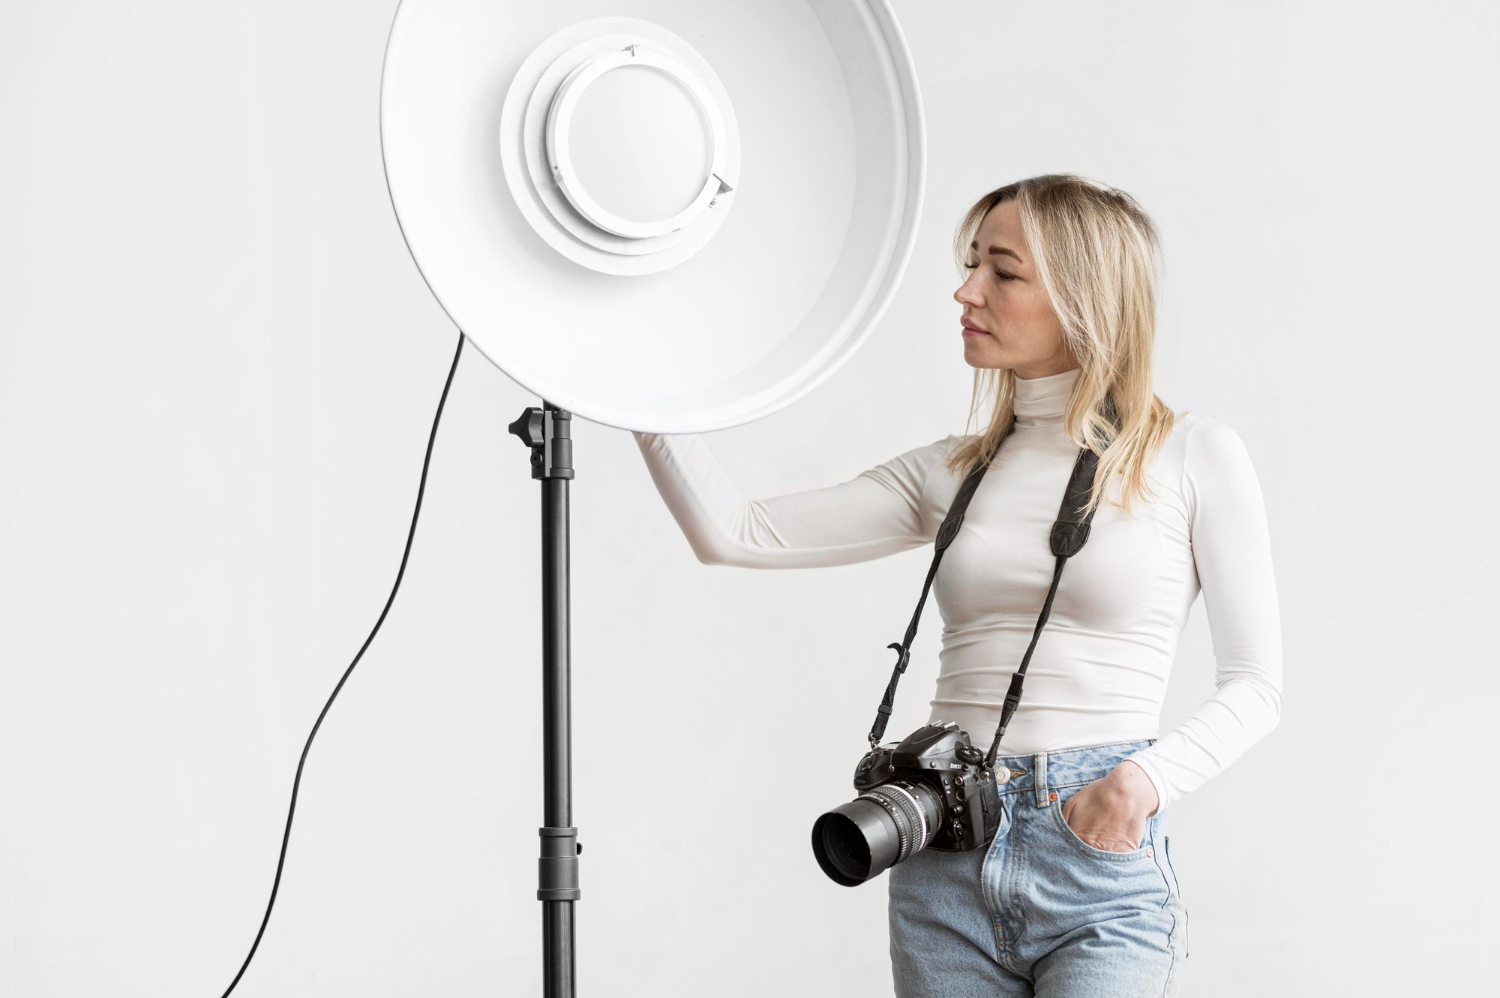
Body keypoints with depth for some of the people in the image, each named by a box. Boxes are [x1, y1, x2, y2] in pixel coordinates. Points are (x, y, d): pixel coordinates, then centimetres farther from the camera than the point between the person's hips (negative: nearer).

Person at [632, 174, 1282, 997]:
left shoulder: (1191, 456, 2)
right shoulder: (949, 474, 12)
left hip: (1101, 866, -4)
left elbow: (1254, 684, 1)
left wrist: (1151, 778, -17)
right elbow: (731, 534, 6)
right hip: (944, 864, 4)